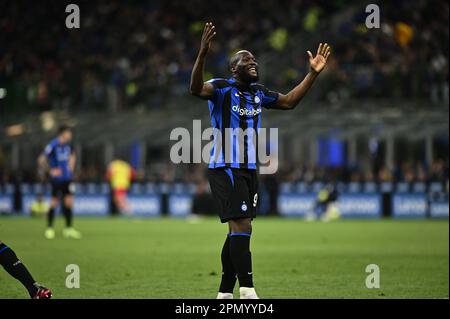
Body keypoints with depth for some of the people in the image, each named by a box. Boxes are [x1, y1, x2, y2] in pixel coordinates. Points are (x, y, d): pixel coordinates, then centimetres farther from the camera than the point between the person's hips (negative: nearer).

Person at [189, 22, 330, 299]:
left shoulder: (258, 92, 13)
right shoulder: (222, 88, -9)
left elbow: (289, 101, 24)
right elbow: (196, 89, -29)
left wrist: (313, 73, 17)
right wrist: (203, 55, -45)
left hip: (249, 170, 8)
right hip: (226, 169, -8)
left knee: (238, 231, 11)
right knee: (242, 227, -16)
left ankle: (225, 293, 18)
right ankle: (248, 291, -18)